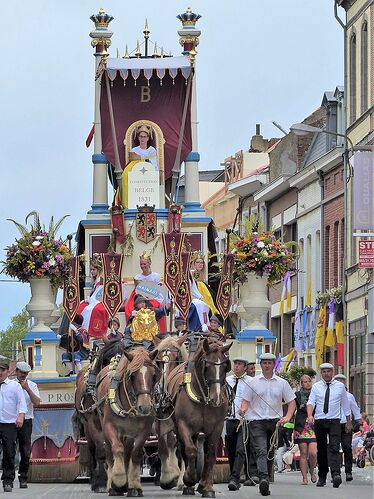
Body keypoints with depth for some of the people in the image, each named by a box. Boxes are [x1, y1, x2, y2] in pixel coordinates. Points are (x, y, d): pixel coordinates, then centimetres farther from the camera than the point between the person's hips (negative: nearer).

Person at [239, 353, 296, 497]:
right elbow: (246, 400, 5)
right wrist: (243, 409, -18)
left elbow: (292, 402, 10)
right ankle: (263, 479, -35)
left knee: (270, 454, 7)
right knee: (261, 451, -19)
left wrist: (287, 417, -5)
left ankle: (265, 484, 16)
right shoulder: (253, 382, 6)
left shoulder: (282, 383, 9)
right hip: (257, 421, -2)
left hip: (275, 422, 2)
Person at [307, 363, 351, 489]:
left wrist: (348, 422, 17)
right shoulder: (316, 386, 7)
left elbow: (345, 406, 14)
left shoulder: (340, 386, 7)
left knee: (334, 448, -16)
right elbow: (311, 402, -4)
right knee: (321, 450, 7)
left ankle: (336, 475, -29)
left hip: (334, 421, -2)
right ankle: (322, 477, 15)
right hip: (319, 421, 2)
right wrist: (310, 415, -23)